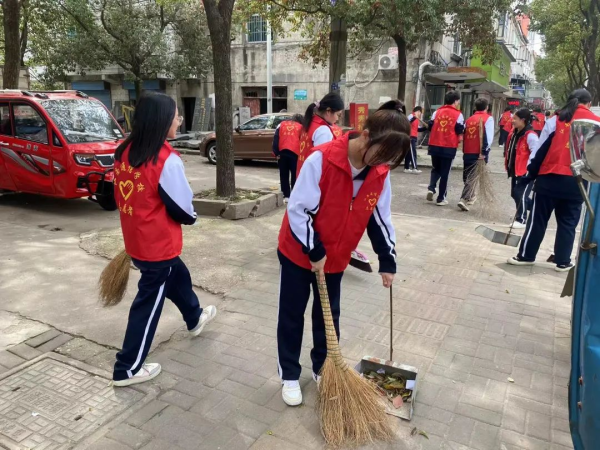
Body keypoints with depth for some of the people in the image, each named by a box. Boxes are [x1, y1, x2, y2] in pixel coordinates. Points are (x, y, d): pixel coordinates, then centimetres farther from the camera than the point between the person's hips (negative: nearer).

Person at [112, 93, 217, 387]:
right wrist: (192, 217, 4)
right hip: (158, 244, -8)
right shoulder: (166, 160, -23)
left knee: (178, 277, 29)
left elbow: (125, 194, 10)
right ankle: (127, 369, 22)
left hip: (135, 239, 8)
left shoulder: (125, 152, -1)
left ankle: (195, 319, 54)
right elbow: (182, 209, -17)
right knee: (149, 303, 8)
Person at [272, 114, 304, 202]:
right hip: (295, 153, -2)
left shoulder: (282, 124, 18)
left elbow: (275, 139, 7)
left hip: (282, 152, 2)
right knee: (295, 175, 8)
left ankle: (286, 196, 12)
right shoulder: (301, 127, 14)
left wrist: (276, 153, 3)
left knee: (284, 175, 10)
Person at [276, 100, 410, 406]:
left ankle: (323, 368, 38)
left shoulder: (380, 174, -9)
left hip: (336, 258, 5)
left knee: (329, 316, 17)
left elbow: (380, 219, 2)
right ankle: (289, 376, 29)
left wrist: (387, 260, 3)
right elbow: (298, 209, -24)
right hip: (298, 252, -4)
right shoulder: (321, 159, -27)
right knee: (291, 317, 10)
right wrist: (313, 251, -21)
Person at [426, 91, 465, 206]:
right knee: (445, 173, 5)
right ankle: (441, 198, 8)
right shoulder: (458, 114, -4)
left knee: (435, 169, 21)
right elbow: (460, 131, -6)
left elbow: (430, 126, 8)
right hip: (449, 148, -3)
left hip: (435, 146, 3)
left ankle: (431, 188, -3)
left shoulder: (437, 112, 6)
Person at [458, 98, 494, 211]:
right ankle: (464, 199, -17)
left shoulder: (469, 119, 15)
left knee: (468, 176, 17)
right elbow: (489, 136, -13)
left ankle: (470, 196, 33)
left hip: (467, 152, 5)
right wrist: (484, 151, -12)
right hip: (479, 153, -5)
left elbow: (463, 135, 15)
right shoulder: (488, 118, -2)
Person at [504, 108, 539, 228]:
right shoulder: (514, 134, 9)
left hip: (526, 172, -9)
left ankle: (521, 219, 4)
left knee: (522, 195, -6)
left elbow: (536, 153, -21)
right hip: (516, 171, 9)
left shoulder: (531, 135, -18)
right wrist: (508, 166, 17)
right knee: (515, 194, 16)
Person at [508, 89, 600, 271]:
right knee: (568, 223, 11)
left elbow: (541, 149, 0)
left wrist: (530, 173, 4)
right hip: (576, 183, 1)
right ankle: (563, 262, 16)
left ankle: (525, 256, 11)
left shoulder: (557, 119, 2)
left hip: (549, 178, -1)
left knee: (537, 220, 6)